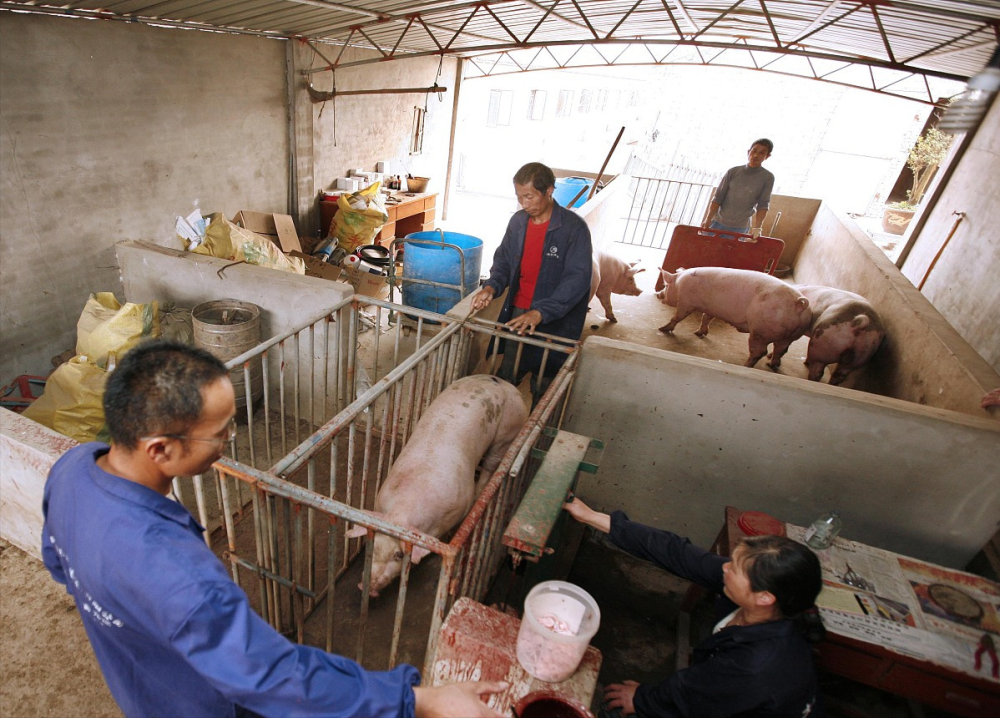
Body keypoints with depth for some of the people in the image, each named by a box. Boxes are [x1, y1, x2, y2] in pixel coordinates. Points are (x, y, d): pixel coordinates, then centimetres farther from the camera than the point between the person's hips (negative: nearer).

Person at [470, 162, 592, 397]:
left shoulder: (574, 227, -15)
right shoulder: (518, 221, 3)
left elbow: (577, 279, -21)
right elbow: (503, 259, 14)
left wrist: (540, 313, -31)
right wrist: (491, 287, -8)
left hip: (555, 322, -5)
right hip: (516, 314, 5)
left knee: (543, 388, 6)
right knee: (505, 378, 15)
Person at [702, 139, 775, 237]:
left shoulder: (767, 178, -4)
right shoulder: (733, 172, -2)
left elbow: (763, 205, -6)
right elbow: (718, 198, -3)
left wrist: (757, 228, -19)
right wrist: (708, 220, -11)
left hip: (740, 228, -2)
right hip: (718, 222, 2)